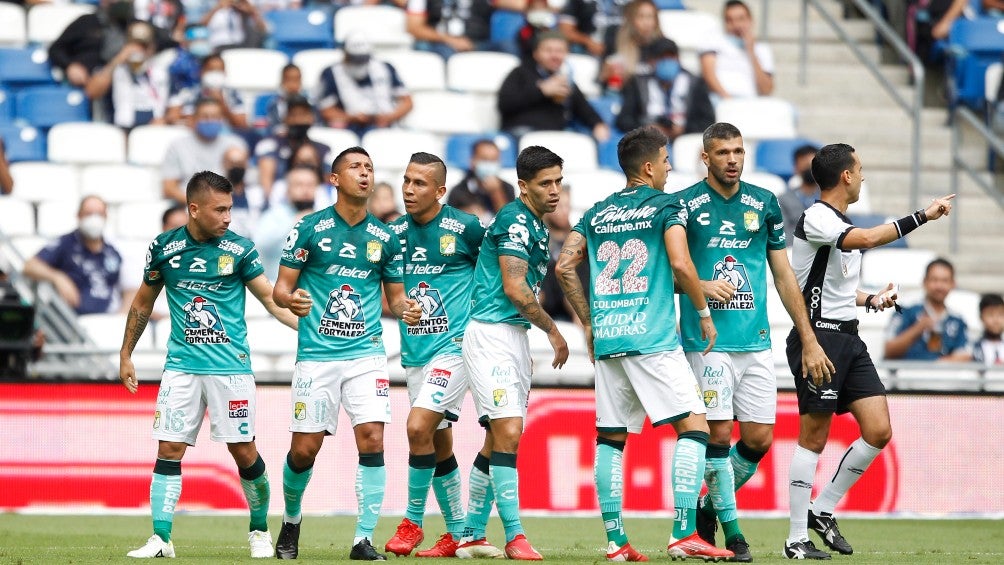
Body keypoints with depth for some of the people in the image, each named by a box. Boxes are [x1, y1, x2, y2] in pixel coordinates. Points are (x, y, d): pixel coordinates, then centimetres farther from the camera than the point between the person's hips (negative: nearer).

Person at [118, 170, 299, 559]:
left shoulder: (239, 249, -2)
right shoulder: (164, 248, 2)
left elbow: (270, 299, 1)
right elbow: (143, 303, 15)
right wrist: (125, 356, 17)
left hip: (231, 366, -1)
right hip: (182, 365, 1)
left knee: (243, 450, 0)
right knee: (169, 449, -5)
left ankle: (259, 531, 19)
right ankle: (160, 539, -3)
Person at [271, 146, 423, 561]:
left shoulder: (384, 237, 7)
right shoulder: (310, 228, -1)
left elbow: (395, 296, 15)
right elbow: (281, 287, 1)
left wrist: (406, 308, -8)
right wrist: (291, 301, -22)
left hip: (366, 354, 2)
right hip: (317, 355, -2)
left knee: (372, 439, -13)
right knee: (304, 449, 0)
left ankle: (363, 539, -6)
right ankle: (291, 519, 29)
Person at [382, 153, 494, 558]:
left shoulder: (465, 229, -7)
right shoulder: (394, 233, 6)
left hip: (453, 345, -6)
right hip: (414, 353, 6)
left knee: (419, 428, -19)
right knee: (439, 443, 10)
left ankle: (413, 521, -5)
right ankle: (458, 533, 20)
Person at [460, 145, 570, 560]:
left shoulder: (536, 226, 18)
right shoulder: (516, 220, -12)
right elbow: (515, 288, -18)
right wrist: (552, 331, -7)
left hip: (515, 336, 10)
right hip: (491, 334, -10)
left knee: (498, 440, 11)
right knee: (508, 433, -15)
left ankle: (470, 534, 16)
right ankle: (514, 537, -19)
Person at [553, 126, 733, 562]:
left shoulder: (598, 212, 15)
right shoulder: (663, 205, -1)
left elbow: (564, 266, 12)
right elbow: (681, 264, -13)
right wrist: (704, 311, 1)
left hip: (607, 340, 6)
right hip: (652, 338, -6)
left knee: (610, 438, 10)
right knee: (694, 427, -5)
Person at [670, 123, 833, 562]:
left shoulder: (764, 204, 10)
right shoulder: (684, 205, -1)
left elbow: (783, 275, 14)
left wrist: (809, 340, 12)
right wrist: (702, 286, -16)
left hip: (756, 341, 4)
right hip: (707, 341, -4)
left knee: (759, 438, 1)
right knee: (719, 433, -9)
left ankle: (709, 506, 23)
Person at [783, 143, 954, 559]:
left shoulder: (841, 223, 17)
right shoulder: (816, 219, -12)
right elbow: (866, 239, -31)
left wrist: (870, 300, 14)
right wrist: (923, 217, -29)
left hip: (848, 338, 9)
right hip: (819, 336, -9)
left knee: (878, 432, -1)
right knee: (814, 437, -5)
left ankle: (822, 510, 13)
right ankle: (797, 539, 1)